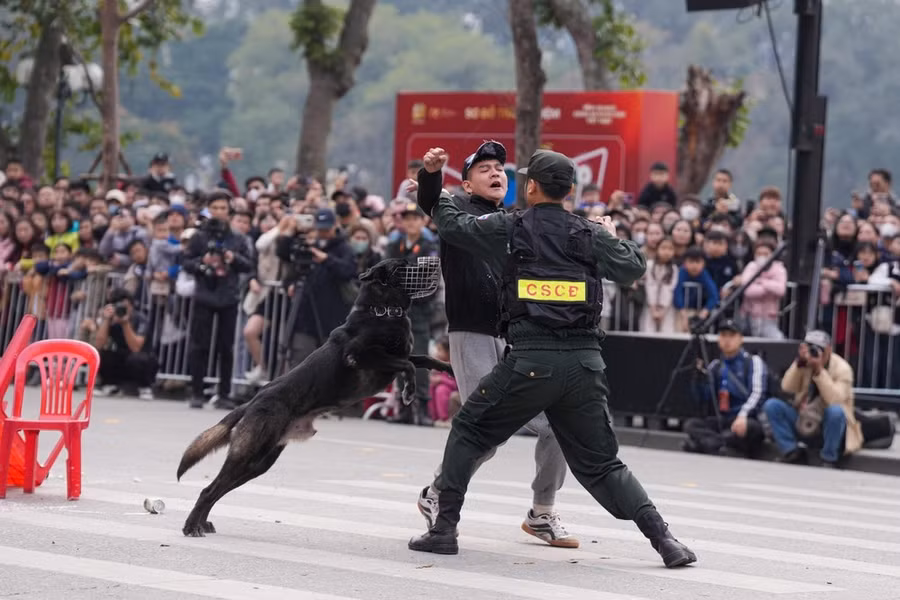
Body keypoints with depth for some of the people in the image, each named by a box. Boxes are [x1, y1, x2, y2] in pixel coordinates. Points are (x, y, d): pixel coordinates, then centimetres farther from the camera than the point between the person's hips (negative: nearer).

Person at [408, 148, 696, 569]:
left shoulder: (508, 229, 5)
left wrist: (440, 194, 36)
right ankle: (663, 539, -1)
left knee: (468, 432, 17)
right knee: (600, 464, 12)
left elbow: (452, 225, 15)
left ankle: (444, 529, 12)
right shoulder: (590, 235, 9)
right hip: (585, 362, 3)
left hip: (530, 361, -3)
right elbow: (633, 269, 15)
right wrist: (614, 237, 34)